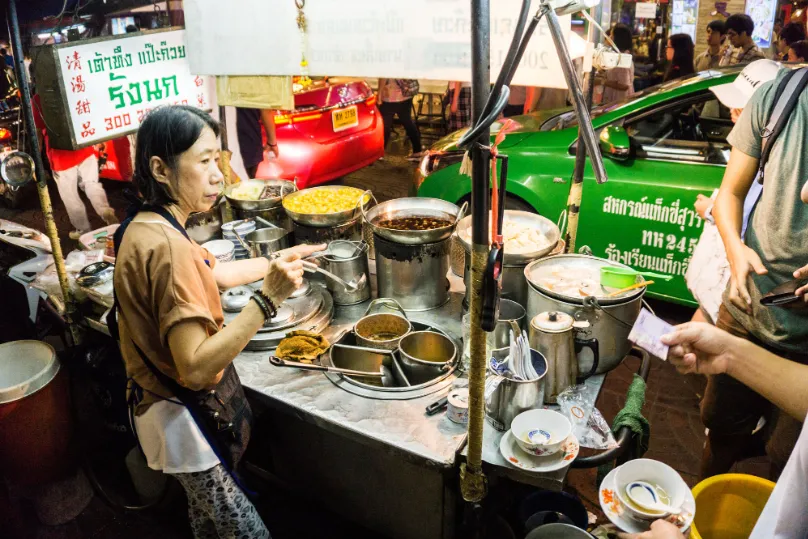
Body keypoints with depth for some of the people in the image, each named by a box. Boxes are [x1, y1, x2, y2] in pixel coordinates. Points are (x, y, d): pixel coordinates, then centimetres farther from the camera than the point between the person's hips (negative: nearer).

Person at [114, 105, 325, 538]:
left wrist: (280, 259, 15)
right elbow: (195, 367, -33)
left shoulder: (145, 225, 1)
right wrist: (268, 299, -36)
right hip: (185, 417, -10)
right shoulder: (167, 247, -30)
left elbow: (214, 273, 15)